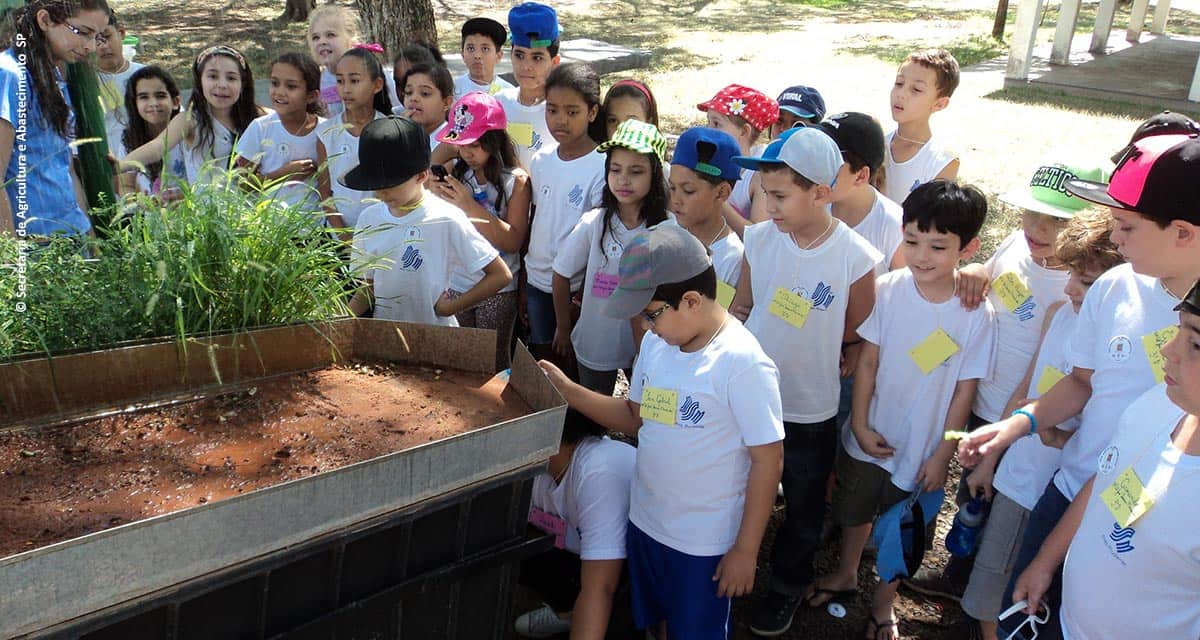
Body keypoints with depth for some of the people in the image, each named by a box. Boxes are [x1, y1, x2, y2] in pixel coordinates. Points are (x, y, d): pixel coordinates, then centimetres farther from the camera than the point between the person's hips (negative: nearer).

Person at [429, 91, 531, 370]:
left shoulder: (516, 180, -11)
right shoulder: (454, 172, -1)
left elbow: (513, 241, -17)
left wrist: (470, 205, -24)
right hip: (456, 282, 3)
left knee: (493, 361, 9)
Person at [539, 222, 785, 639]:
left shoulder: (743, 364, -24)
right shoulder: (656, 343, -4)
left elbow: (768, 460, -19)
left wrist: (745, 550, -14)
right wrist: (569, 392, -4)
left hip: (704, 543, -6)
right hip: (645, 522, 6)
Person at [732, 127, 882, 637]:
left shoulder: (856, 258, -20)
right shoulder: (759, 239, -10)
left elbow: (859, 332, -6)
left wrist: (809, 350, -5)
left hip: (810, 411, -2)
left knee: (803, 510, 21)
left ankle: (787, 587, 47)